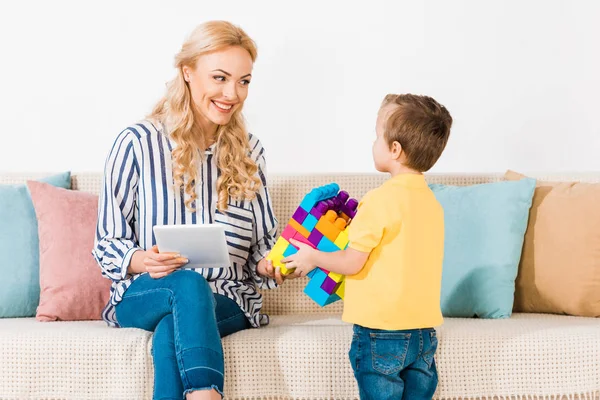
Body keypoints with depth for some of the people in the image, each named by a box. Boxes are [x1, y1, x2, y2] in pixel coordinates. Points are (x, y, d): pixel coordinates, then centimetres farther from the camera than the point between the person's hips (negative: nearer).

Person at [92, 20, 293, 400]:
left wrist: (270, 265, -10)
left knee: (170, 332, -34)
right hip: (143, 297, -1)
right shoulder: (137, 143, -1)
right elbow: (108, 242, 1)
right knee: (188, 283, -38)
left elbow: (263, 242, 14)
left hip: (228, 301, 2)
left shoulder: (249, 151, 10)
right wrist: (140, 261, -21)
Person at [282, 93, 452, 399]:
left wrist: (313, 257, 4)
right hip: (424, 331, 7)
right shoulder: (432, 203, 7)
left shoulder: (380, 200, -14)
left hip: (381, 331, -7)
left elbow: (353, 262, -13)